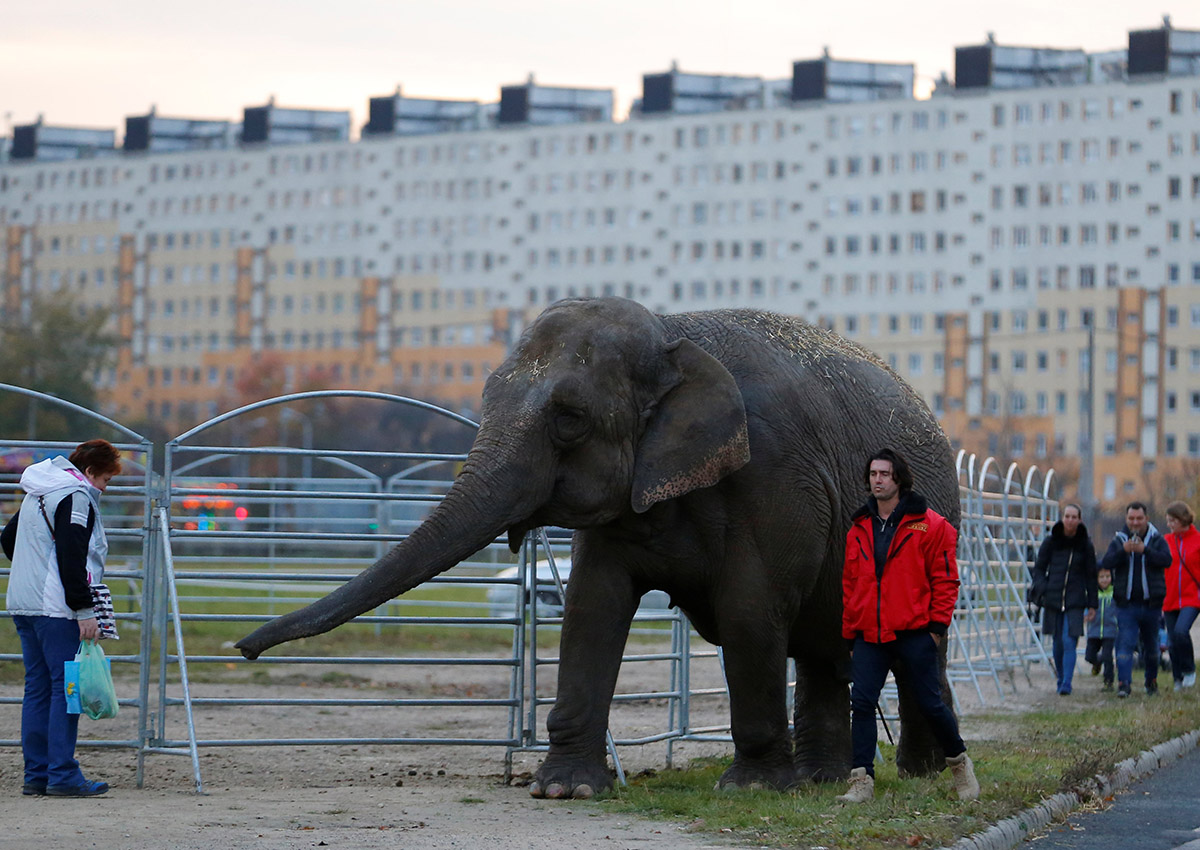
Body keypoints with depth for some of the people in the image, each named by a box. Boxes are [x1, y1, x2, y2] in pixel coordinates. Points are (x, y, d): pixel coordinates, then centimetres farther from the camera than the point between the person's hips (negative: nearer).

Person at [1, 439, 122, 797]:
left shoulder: (37, 494, 19)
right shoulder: (76, 496, -11)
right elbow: (72, 559, -19)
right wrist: (84, 610, -18)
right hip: (56, 608, -9)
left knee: (37, 688, 10)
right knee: (66, 687, -7)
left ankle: (36, 774, 10)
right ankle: (62, 776, -9)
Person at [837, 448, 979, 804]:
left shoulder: (929, 525, -2)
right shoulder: (859, 529, 12)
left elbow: (945, 578, -1)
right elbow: (850, 585, 16)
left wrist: (937, 625, -6)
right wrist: (850, 634, 12)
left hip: (914, 634, -4)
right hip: (870, 637, 4)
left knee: (930, 703, 1)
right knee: (861, 702, -7)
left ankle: (958, 761, 25)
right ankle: (862, 781, -7)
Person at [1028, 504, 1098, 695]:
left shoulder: (1085, 544, 2)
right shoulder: (1051, 541, 3)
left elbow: (1091, 576, 7)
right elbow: (1039, 567, 9)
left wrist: (1092, 605, 6)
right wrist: (1041, 590, -7)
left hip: (1075, 601, -1)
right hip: (1053, 599, 2)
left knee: (1069, 642, -13)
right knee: (1058, 642, 9)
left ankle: (1066, 684, -14)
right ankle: (1060, 678, 27)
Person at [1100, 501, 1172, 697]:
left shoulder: (1157, 540, 2)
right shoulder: (1119, 540, 3)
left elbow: (1166, 560, -15)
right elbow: (1106, 563, -10)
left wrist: (1145, 550, -30)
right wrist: (1123, 551, -28)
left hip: (1151, 604, 1)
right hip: (1127, 604, -1)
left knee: (1151, 645, 14)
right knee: (1125, 644, -13)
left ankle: (1151, 681, 29)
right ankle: (1124, 683, -19)